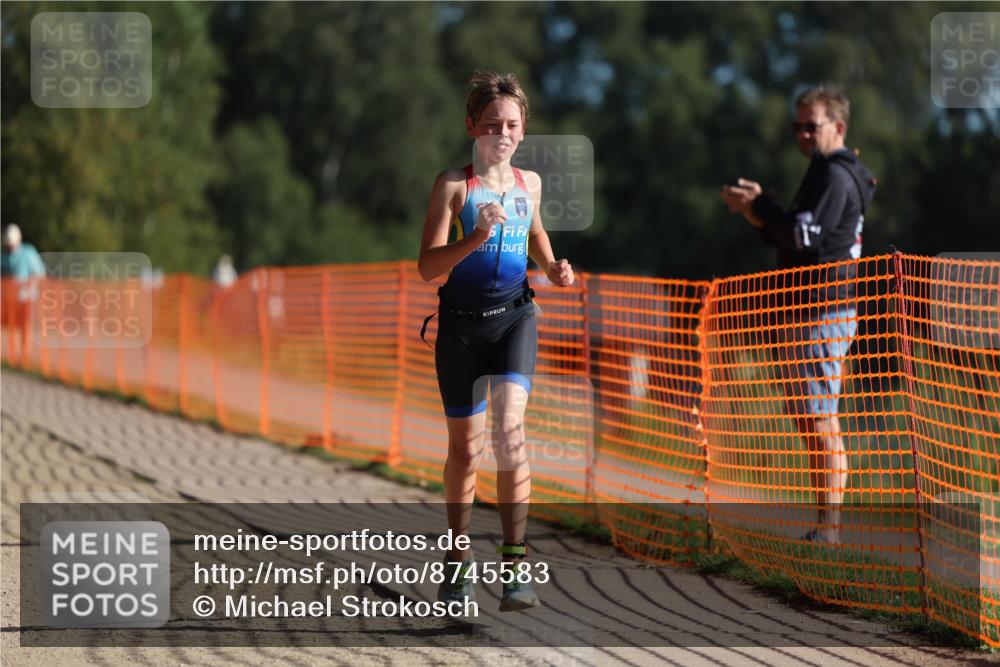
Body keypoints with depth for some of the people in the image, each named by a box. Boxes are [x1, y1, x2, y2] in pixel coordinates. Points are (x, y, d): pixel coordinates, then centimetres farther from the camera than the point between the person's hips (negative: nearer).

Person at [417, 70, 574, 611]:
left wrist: (553, 268, 10)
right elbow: (427, 267, -12)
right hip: (461, 322, -1)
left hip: (514, 317, 2)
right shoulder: (453, 184, -5)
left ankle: (514, 561, -19)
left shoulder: (529, 183, 8)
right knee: (465, 446, 7)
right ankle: (458, 562, 26)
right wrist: (476, 238, -27)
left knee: (508, 425, -20)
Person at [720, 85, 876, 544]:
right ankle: (825, 525, 15)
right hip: (806, 313, 11)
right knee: (810, 424, 12)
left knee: (821, 423, -11)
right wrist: (758, 213, 7)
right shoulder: (825, 173, 21)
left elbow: (805, 235, -21)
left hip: (822, 314, -11)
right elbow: (795, 240, 23)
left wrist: (759, 205, -9)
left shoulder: (836, 175, -12)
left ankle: (830, 527, -11)